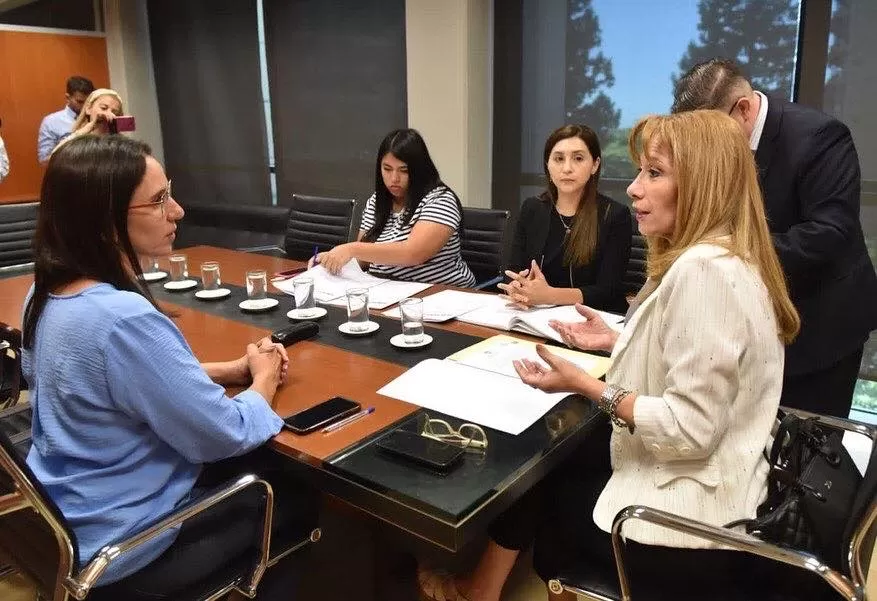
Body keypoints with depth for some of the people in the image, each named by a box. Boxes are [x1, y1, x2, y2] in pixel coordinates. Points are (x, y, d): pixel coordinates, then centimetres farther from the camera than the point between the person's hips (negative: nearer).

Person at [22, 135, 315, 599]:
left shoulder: (46, 292, -4)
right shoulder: (123, 320, -34)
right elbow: (226, 435, -26)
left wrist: (236, 368, -1)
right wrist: (264, 379, -6)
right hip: (119, 547, -8)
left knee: (263, 466, 22)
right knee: (297, 490, 10)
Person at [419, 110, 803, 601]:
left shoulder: (704, 269, -26)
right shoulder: (728, 258, 6)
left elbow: (691, 429, -27)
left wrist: (585, 386, -20)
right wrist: (619, 342, 9)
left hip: (688, 526, -9)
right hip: (710, 500, 9)